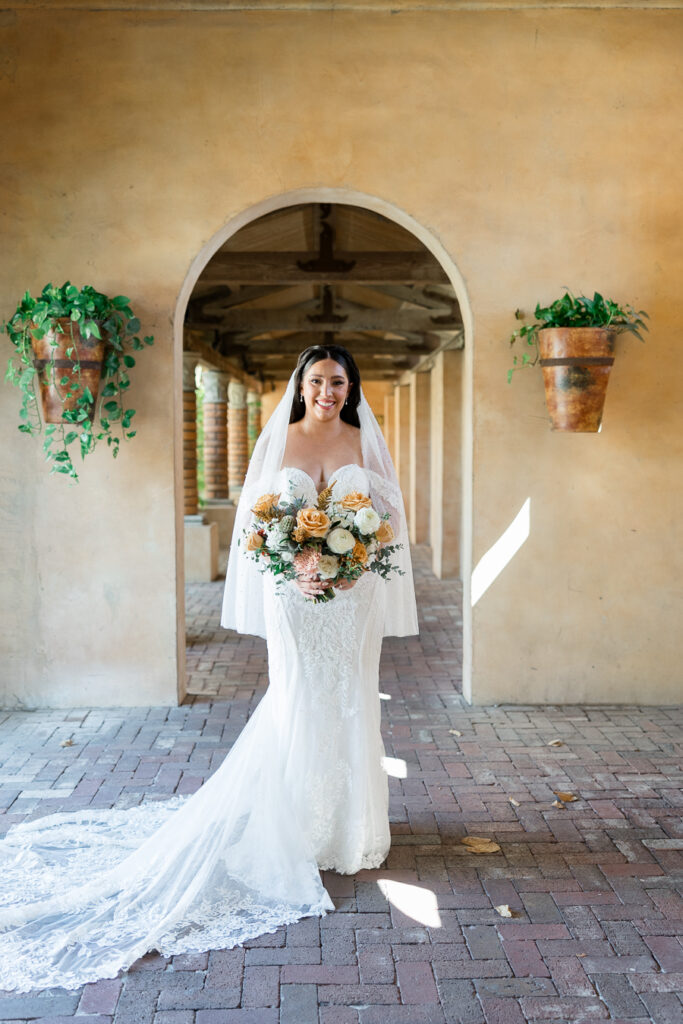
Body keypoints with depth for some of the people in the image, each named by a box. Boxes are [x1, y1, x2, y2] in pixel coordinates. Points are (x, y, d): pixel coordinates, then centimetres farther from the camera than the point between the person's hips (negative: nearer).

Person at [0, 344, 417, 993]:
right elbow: (254, 520, 0)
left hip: (353, 597, 2)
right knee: (296, 707, 1)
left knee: (349, 706, 8)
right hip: (293, 596, -1)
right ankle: (298, 827, 16)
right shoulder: (278, 441, 2)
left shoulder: (364, 443, 6)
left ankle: (351, 828, 23)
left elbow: (389, 516, 6)